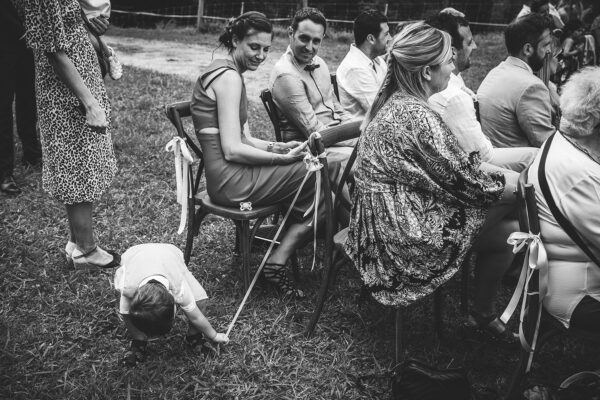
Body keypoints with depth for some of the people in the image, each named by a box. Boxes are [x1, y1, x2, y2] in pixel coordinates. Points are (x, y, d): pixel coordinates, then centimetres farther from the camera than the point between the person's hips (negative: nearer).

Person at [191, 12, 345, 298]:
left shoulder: (226, 73, 17)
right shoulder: (229, 76, -13)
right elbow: (233, 150, -20)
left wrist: (278, 147, 0)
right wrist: (284, 158, -15)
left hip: (229, 175, 10)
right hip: (231, 180, -10)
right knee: (328, 167, -10)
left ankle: (278, 262, 3)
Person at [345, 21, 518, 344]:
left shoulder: (392, 102, 5)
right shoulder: (418, 117, -24)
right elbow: (468, 181, -18)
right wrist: (519, 187, -2)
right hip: (405, 235, -9)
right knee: (508, 233, 3)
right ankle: (483, 318, 22)